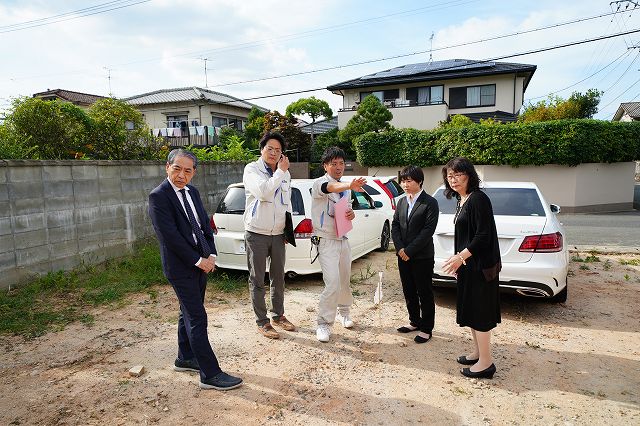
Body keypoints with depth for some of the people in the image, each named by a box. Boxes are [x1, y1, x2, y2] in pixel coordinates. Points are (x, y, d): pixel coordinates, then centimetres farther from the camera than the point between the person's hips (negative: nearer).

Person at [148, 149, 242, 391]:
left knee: (189, 313, 19)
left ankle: (185, 358, 36)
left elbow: (205, 225, 11)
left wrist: (211, 255, -1)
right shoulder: (158, 196, -14)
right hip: (181, 266, -8)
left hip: (201, 262, 8)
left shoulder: (192, 192, 9)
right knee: (197, 319, -4)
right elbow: (170, 236, -20)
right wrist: (198, 260, -16)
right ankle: (210, 374, 3)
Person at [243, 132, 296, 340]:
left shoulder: (285, 174, 11)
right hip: (256, 234, -5)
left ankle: (278, 315, 30)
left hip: (278, 234, 6)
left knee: (279, 277, 15)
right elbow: (262, 191, -26)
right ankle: (262, 322, 15)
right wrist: (281, 172, -18)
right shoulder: (252, 169, -7)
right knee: (257, 279, 3)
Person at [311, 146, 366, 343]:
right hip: (326, 241, -7)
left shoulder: (345, 188, 11)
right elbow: (330, 188, -37)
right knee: (332, 284, -16)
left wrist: (351, 214, -3)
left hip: (343, 239, 7)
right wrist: (349, 186, -58)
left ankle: (343, 312, 40)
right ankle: (324, 323, 0)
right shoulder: (319, 183, -13)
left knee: (345, 281, 17)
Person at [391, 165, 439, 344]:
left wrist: (409, 250, -17)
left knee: (425, 293, 4)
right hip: (403, 255, 6)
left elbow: (428, 230, -15)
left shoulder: (430, 203, -9)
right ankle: (415, 322, 32)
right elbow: (395, 226, 7)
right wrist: (400, 249, -8)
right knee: (409, 291, 16)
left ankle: (426, 328, 16)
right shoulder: (401, 202, 11)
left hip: (422, 257, -6)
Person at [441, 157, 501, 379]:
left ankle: (485, 363, 12)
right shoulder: (462, 200, 11)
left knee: (479, 311, -1)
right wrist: (458, 259, 16)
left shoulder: (478, 199, -17)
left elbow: (484, 235, -21)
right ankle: (477, 352, 32)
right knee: (470, 309, 18)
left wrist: (461, 257, -20)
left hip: (480, 266, -9)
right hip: (468, 265, 10)